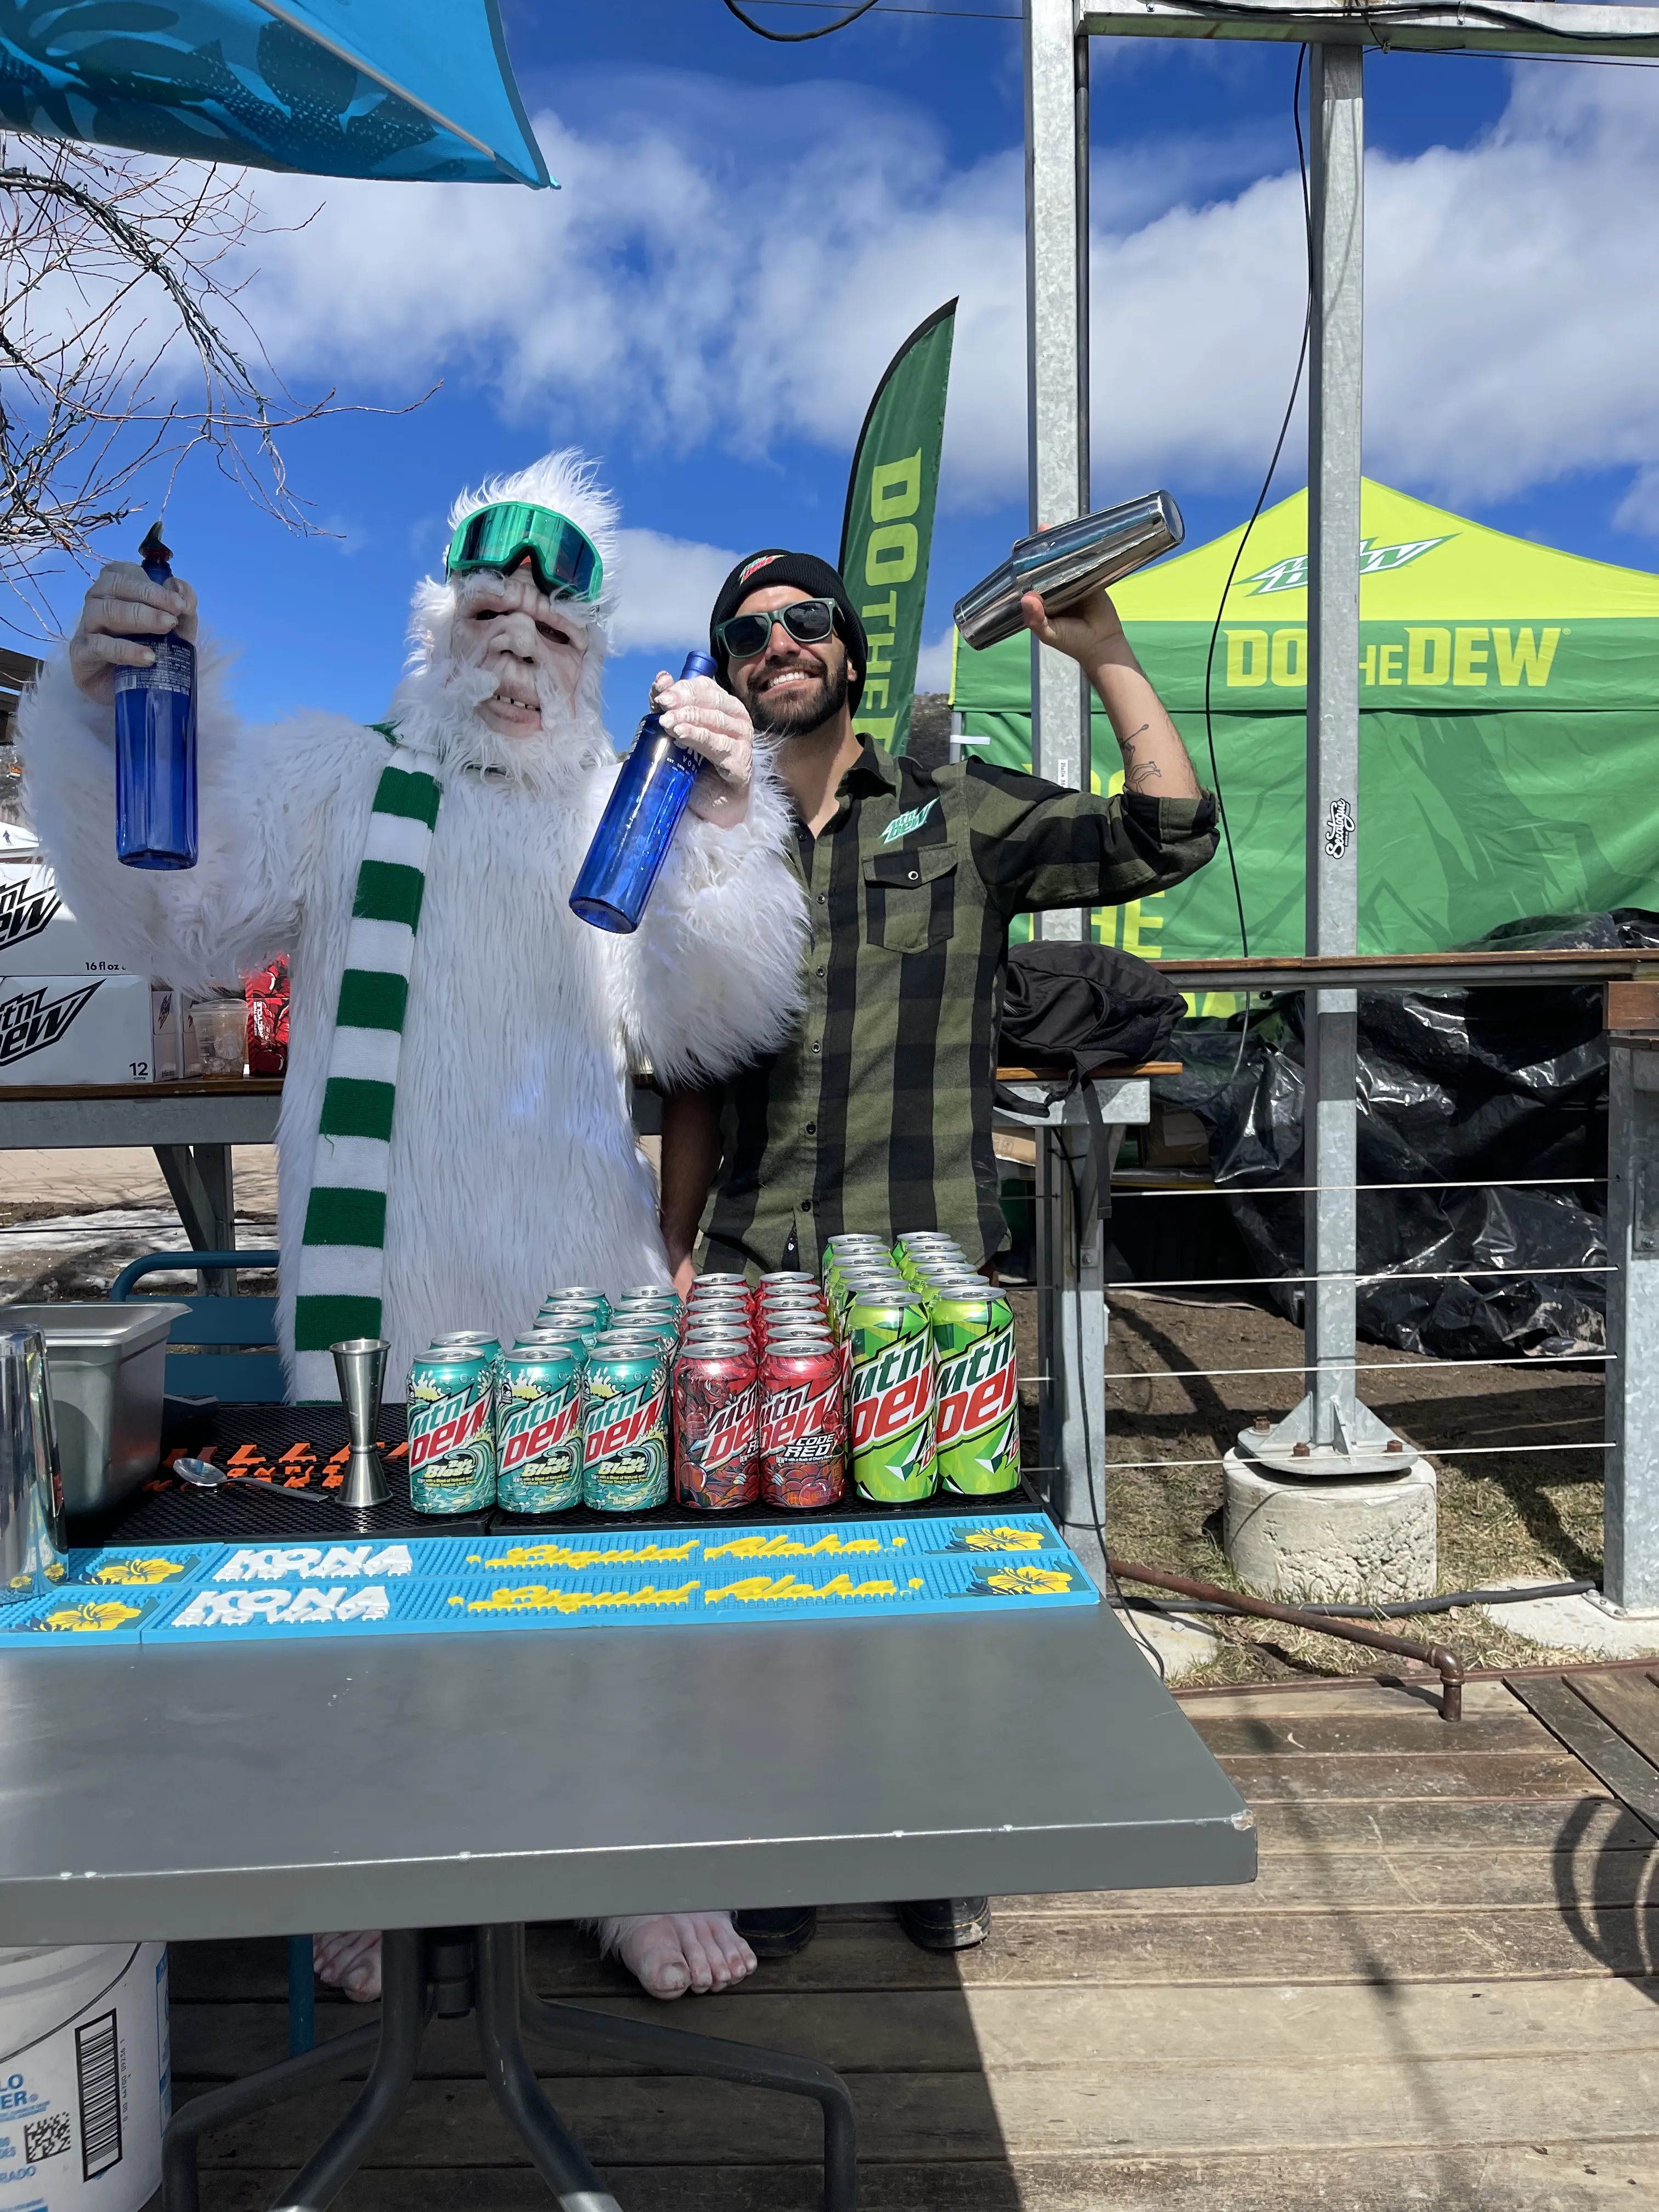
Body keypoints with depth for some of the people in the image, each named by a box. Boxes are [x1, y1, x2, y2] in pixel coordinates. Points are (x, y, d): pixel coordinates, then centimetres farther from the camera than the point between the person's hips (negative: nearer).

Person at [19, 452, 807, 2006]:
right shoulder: (333, 779, 9)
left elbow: (703, 1029, -4)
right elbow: (175, 911, -3)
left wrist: (724, 824, -18)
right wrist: (104, 714, -17)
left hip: (578, 1284, 1)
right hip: (382, 1273, 0)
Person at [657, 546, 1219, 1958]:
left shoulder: (961, 815, 6)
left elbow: (1172, 833, -4)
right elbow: (694, 1086, 16)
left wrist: (1103, 651, -6)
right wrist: (679, 1249, 11)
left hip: (931, 1269, -2)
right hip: (759, 1273, 2)